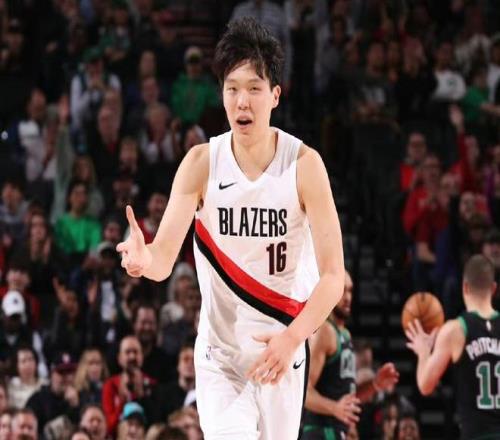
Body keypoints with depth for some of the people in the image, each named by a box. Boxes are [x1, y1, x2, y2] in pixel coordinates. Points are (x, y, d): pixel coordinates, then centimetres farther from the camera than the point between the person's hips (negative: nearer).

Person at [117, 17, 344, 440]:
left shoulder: (304, 164, -13)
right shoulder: (201, 163, -9)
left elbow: (333, 276, -15)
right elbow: (164, 259, -16)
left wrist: (292, 338, -31)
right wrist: (144, 259, -40)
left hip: (282, 348, 0)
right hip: (219, 353, 0)